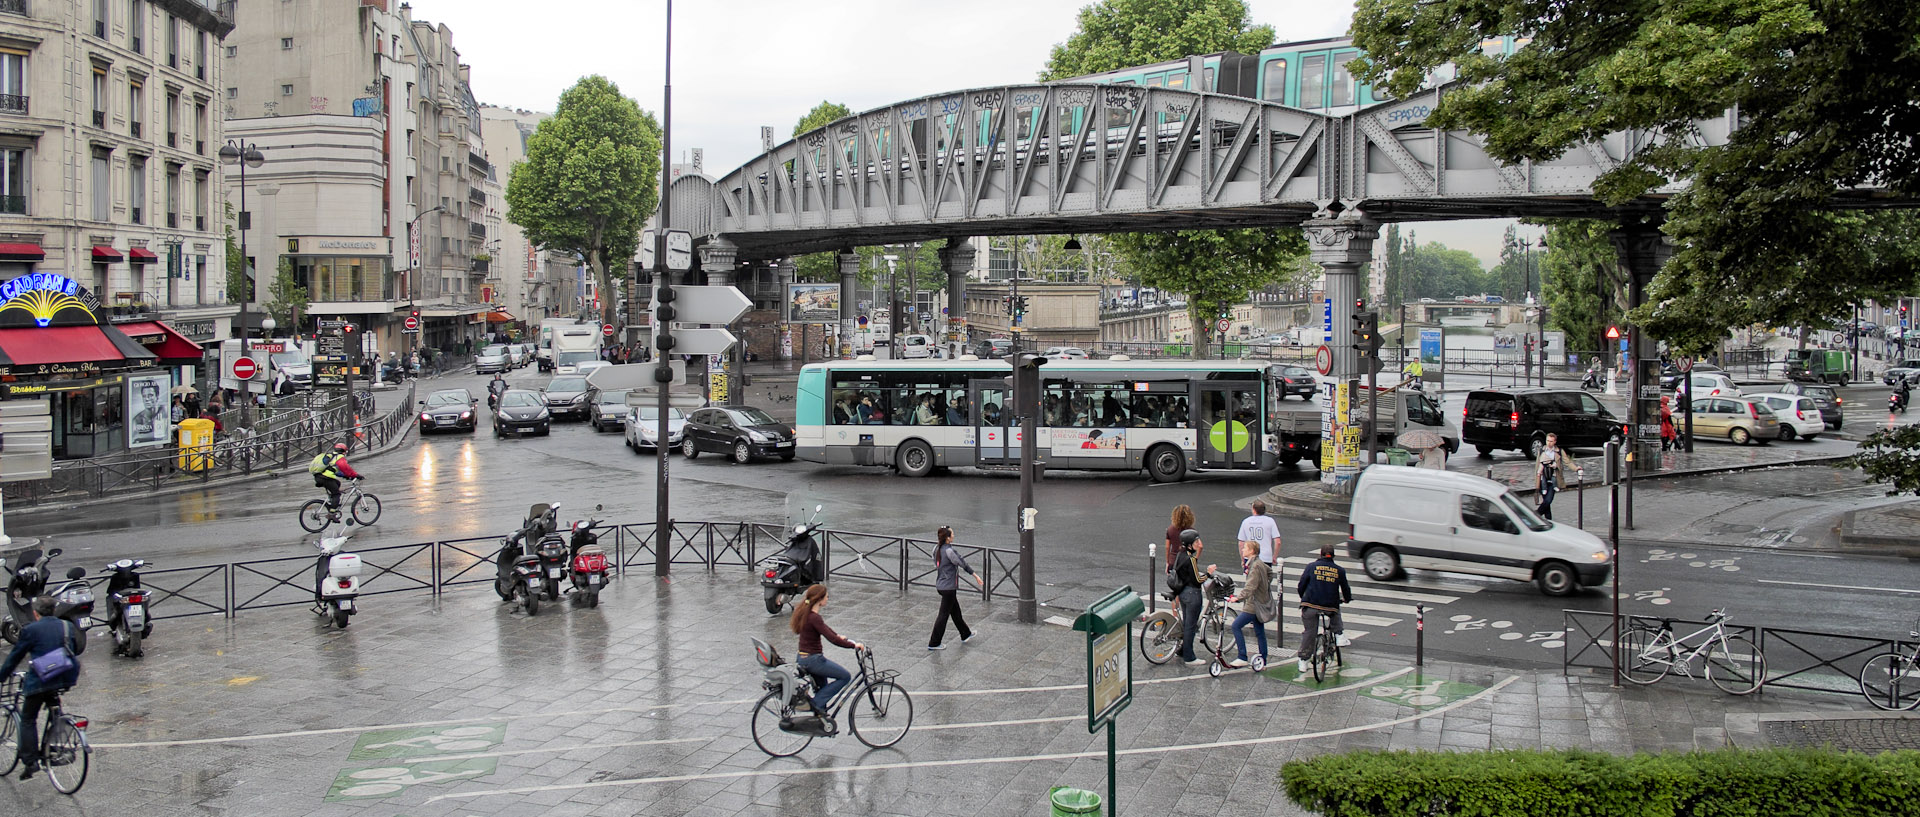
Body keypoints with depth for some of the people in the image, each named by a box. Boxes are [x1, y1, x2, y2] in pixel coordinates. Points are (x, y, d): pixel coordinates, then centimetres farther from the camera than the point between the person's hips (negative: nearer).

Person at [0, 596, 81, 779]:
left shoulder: (31, 630, -4)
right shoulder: (67, 626, 9)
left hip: (39, 681, -5)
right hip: (63, 679, 5)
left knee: (28, 720, 6)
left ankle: (31, 762, -2)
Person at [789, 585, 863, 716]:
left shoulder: (806, 613, 5)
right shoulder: (814, 618, -24)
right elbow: (832, 639, -27)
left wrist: (838, 635, 26)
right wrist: (854, 645, -19)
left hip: (803, 658, 9)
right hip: (812, 660, -9)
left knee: (823, 687, 23)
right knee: (845, 677, 1)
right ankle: (817, 702, -2)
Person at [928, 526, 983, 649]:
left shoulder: (937, 548, 1)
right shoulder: (949, 551, -24)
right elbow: (963, 563, -18)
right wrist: (975, 575, -9)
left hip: (940, 585, 9)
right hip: (949, 587, -9)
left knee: (955, 611, 23)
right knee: (943, 615, 1)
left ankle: (965, 635, 39)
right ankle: (934, 643, 8)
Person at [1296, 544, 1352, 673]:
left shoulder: (1312, 566, 4)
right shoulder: (1339, 571, 6)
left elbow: (1301, 586, 5)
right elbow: (1345, 589, 16)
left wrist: (1303, 598, 24)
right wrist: (1347, 599, 38)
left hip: (1310, 605, 0)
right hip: (1330, 607, 0)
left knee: (1309, 633, 10)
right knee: (1335, 613, 35)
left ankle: (1303, 661, 10)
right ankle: (1339, 636, 23)